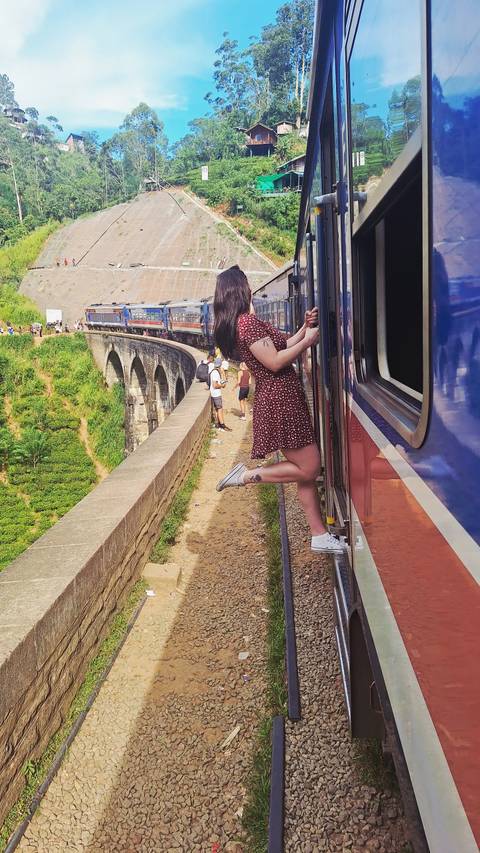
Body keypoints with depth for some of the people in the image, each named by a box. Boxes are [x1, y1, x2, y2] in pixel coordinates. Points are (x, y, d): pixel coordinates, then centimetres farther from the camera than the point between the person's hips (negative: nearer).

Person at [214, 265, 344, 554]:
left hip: (279, 400, 10)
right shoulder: (248, 321, -14)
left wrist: (305, 328, 12)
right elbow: (275, 362, -19)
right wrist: (308, 340, -11)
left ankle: (320, 536, 16)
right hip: (281, 401, -10)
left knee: (307, 470, 11)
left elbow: (280, 347, 19)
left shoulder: (243, 322, 17)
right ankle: (247, 475, 1)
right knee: (309, 469, -5)